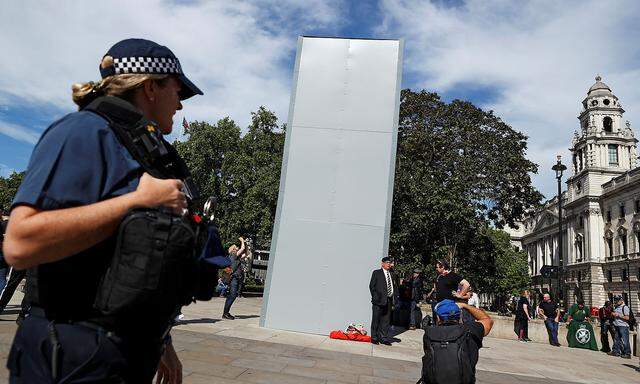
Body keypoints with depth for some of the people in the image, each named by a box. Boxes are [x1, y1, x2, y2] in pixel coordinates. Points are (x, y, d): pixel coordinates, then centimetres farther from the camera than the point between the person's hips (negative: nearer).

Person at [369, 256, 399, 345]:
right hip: (379, 301, -5)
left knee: (386, 320, 9)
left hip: (389, 301, 5)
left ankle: (383, 338, 17)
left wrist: (396, 298, 1)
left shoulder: (392, 275, 15)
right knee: (376, 320, 3)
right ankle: (374, 338, 12)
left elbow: (395, 287, 14)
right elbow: (372, 286, -3)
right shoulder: (376, 273, 1)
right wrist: (375, 297, -11)